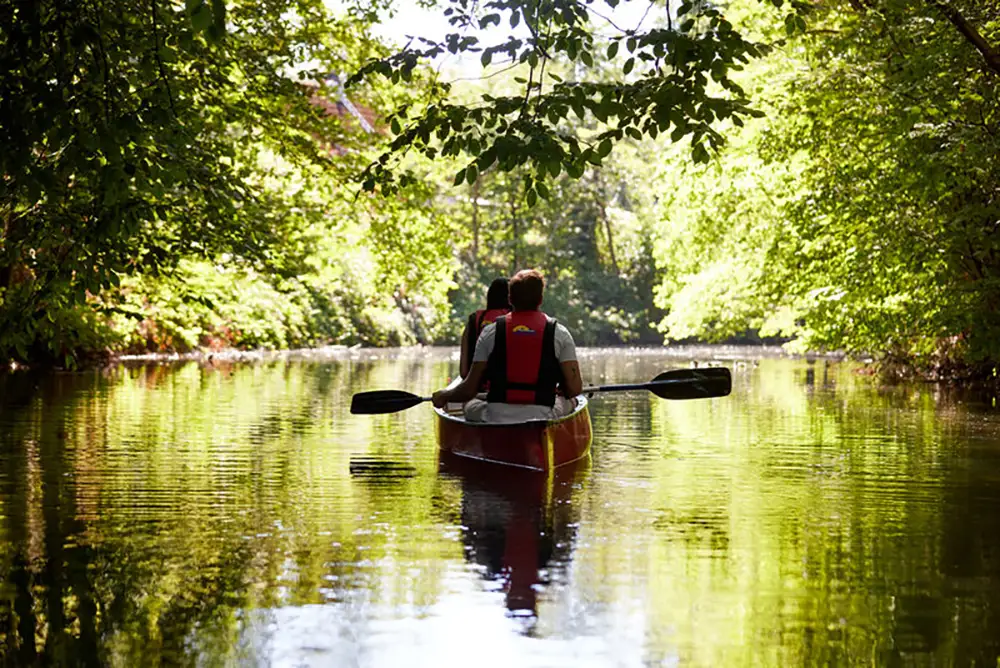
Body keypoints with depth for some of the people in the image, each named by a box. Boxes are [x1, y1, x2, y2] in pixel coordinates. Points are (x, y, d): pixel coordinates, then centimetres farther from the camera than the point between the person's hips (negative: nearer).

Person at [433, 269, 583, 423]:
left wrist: (443, 396, 20)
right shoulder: (559, 333, 0)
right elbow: (574, 388, -4)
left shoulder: (490, 332, 1)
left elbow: (469, 389, -1)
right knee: (569, 402, 31)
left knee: (470, 405, 32)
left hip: (494, 421, 0)